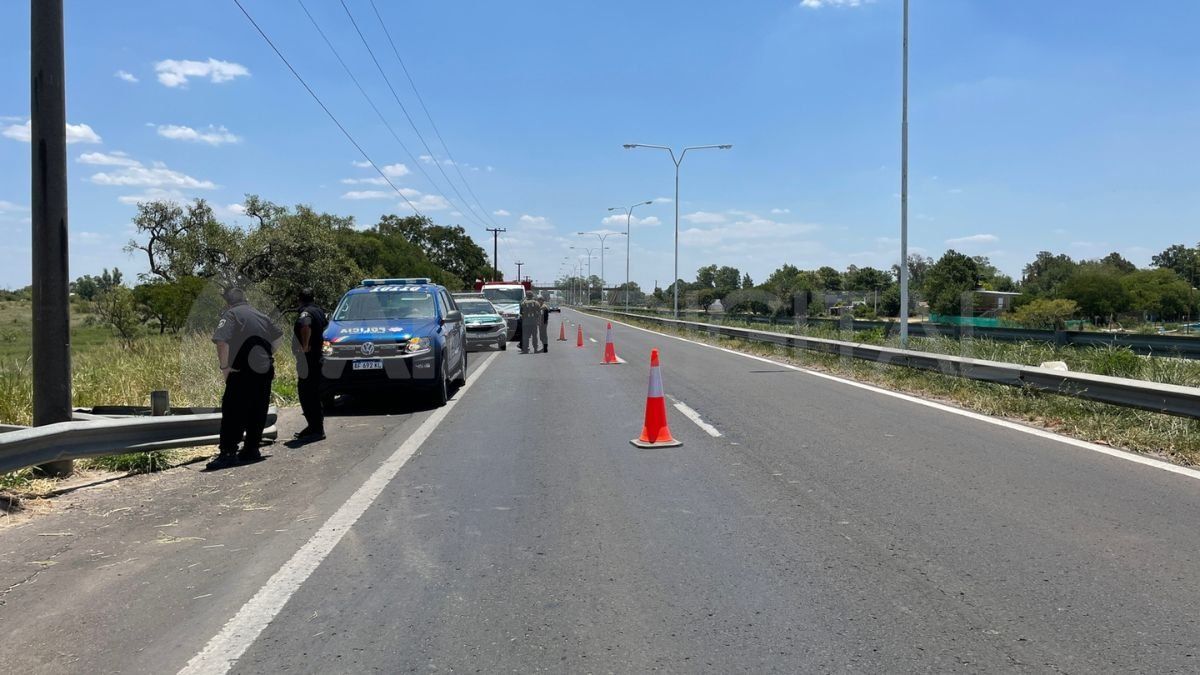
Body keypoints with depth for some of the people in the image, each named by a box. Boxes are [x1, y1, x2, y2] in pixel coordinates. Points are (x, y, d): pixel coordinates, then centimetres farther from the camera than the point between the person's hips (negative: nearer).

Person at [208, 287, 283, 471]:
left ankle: (228, 453, -10)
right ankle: (252, 449, 19)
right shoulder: (262, 316, 17)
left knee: (233, 413, -5)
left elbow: (222, 341, -18)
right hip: (265, 370, 7)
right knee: (257, 413, 13)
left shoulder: (230, 315, -4)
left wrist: (224, 366, -11)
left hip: (243, 373, -7)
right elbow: (277, 337, 29)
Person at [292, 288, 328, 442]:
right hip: (318, 358, 9)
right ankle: (315, 426, 24)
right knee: (314, 394, 17)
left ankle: (316, 429, -6)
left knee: (307, 394, -6)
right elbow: (326, 324, 34)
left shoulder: (305, 313, -14)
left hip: (307, 360, -9)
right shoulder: (320, 311, 13)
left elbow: (305, 325, -36)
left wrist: (305, 346, -26)